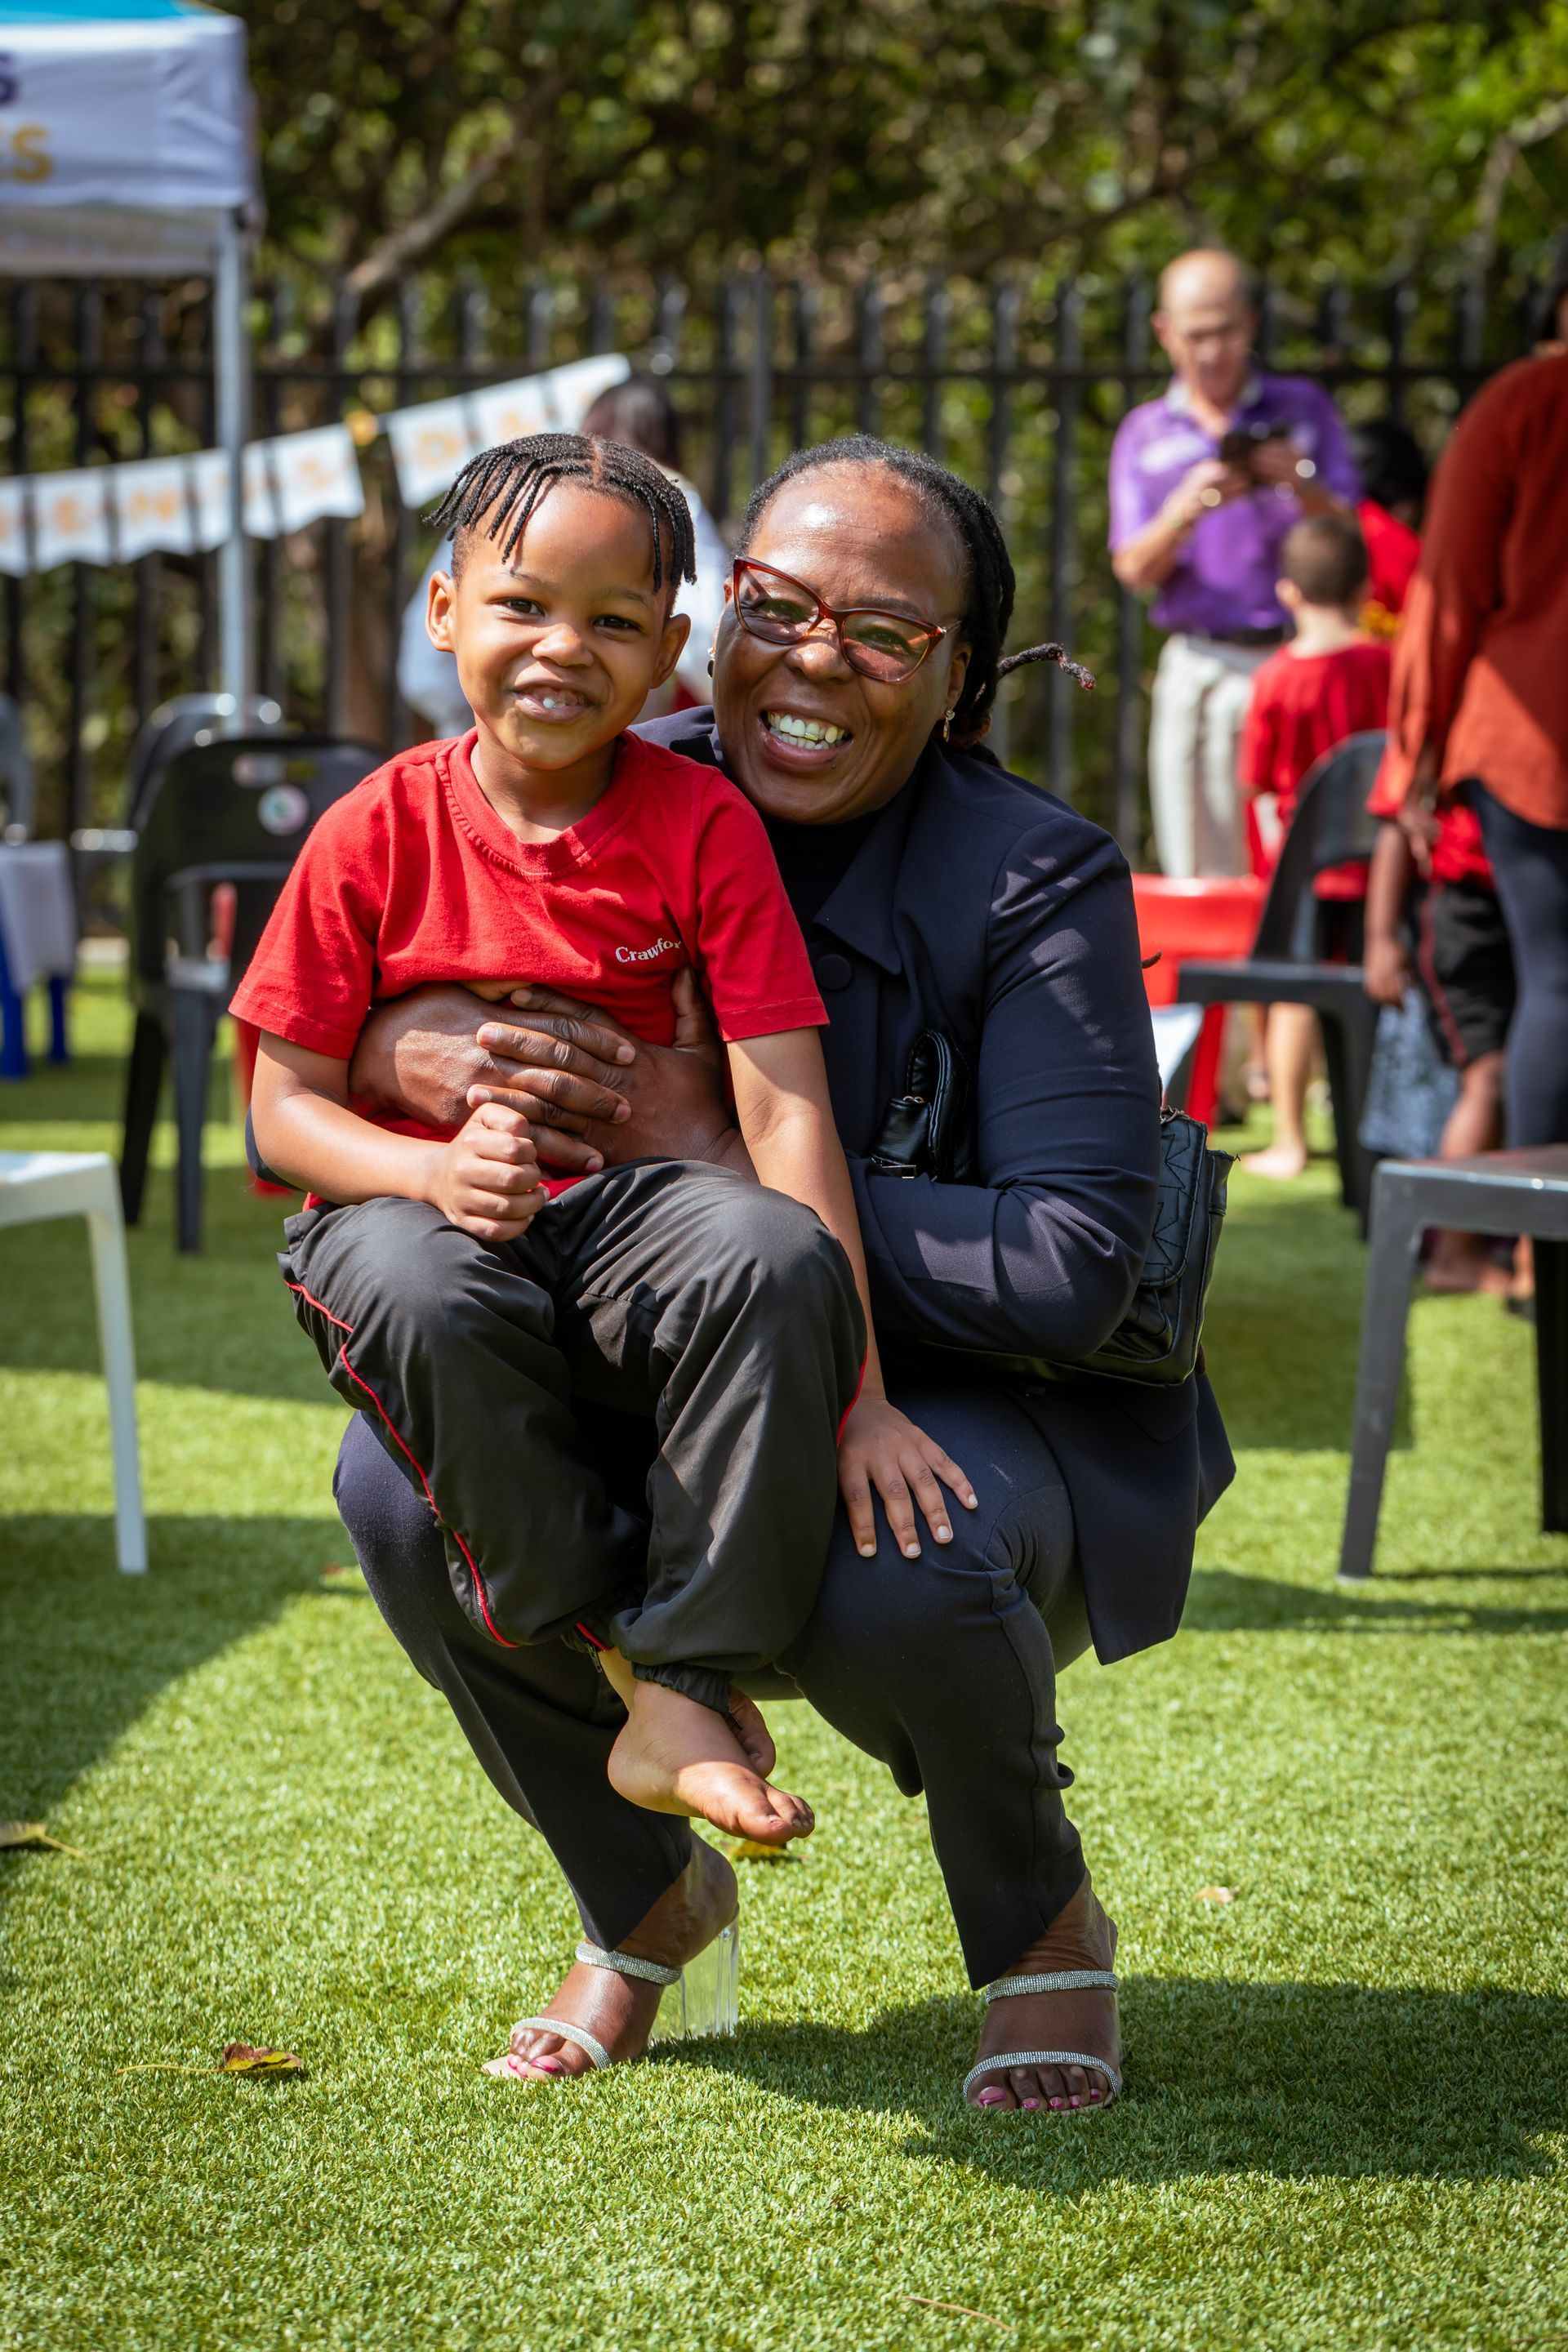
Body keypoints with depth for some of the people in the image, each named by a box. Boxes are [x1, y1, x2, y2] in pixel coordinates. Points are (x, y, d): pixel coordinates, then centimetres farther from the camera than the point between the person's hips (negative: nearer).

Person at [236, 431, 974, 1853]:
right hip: (431, 1212, 0)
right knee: (422, 1292, -37)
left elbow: (785, 1105, -9)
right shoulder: (380, 833, -2)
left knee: (775, 1256, -34)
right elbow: (287, 1105, 0)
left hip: (633, 1215, 1)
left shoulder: (704, 826, -4)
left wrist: (857, 1392, -16)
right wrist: (433, 1167, -24)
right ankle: (608, 1643, -18)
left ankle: (690, 1694, -23)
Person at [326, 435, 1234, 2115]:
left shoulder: (1037, 883, -17)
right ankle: (646, 1900, 6)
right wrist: (402, 1049, -25)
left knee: (884, 1569, -37)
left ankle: (1042, 1930, -2)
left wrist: (713, 1155, -28)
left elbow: (1072, 1273, -27)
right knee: (407, 1482, -22)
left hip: (961, 1414, -4)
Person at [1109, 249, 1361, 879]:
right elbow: (1134, 569, 6)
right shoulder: (1144, 434, 15)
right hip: (1197, 671, 2)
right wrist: (1185, 512, -14)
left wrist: (1302, 490, -13)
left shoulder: (1304, 410, 12)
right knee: (1201, 874, -2)